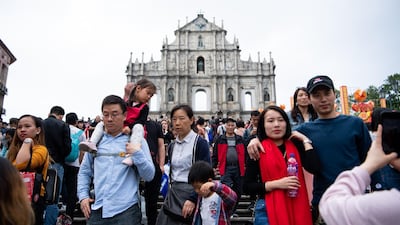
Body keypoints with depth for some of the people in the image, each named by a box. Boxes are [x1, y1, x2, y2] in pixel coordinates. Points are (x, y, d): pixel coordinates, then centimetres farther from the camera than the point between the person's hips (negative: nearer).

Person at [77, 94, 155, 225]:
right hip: (97, 210, 3)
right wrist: (83, 196, 5)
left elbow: (149, 176, -6)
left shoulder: (136, 141, -2)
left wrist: (137, 154, -18)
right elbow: (84, 171, 15)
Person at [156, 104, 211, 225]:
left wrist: (193, 199, -19)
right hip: (173, 193, 6)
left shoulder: (200, 143, -10)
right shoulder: (172, 146, 10)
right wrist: (172, 191, 14)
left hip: (191, 193, -6)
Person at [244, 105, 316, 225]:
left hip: (296, 207, 3)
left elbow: (313, 168, -12)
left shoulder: (296, 145, 3)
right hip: (268, 210, -3)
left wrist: (305, 140, -6)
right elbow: (247, 186, -7)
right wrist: (276, 184, -16)